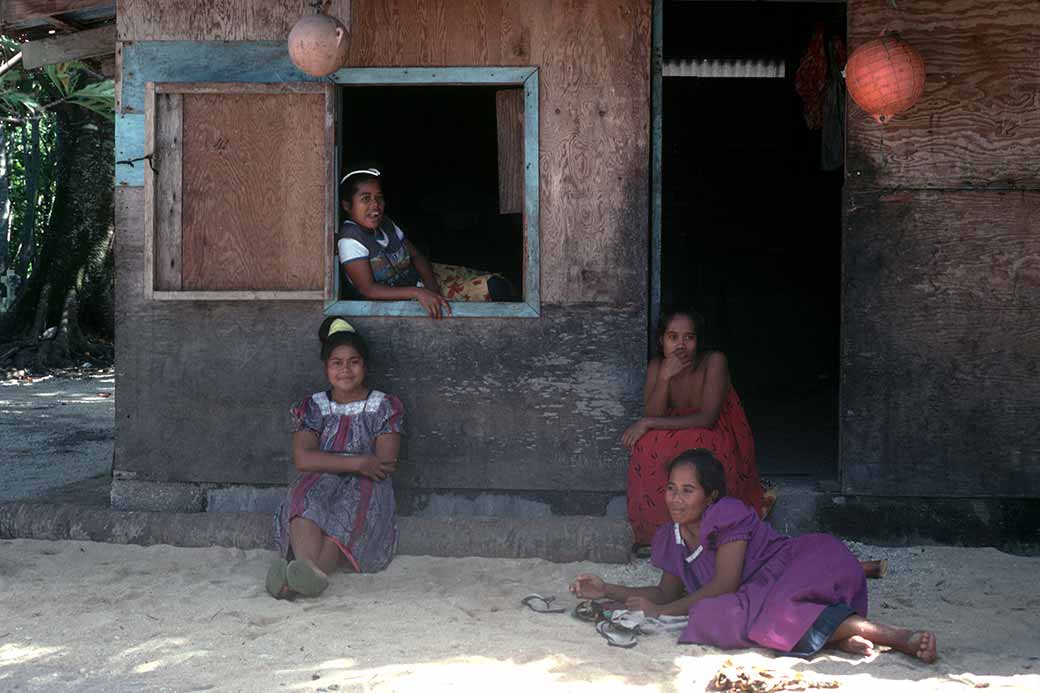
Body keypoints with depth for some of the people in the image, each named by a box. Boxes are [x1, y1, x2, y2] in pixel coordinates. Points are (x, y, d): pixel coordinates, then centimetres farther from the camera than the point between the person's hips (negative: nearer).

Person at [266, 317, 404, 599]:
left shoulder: (384, 407, 11)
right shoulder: (312, 407, 14)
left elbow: (385, 465, -3)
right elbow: (302, 460, -5)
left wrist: (327, 463, -8)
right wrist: (356, 463, -16)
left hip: (365, 493, -1)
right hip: (317, 488, 1)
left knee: (352, 505, -36)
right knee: (307, 495, -34)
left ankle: (299, 577, -60)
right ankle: (310, 571, -63)